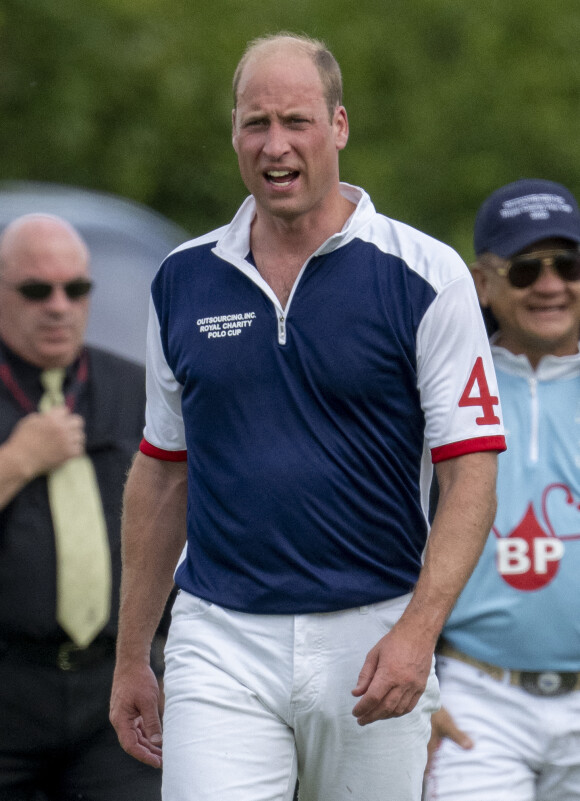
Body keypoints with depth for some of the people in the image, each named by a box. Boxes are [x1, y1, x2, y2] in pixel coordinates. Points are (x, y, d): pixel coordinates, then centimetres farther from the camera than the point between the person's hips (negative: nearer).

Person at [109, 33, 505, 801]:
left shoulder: (425, 276, -2)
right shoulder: (183, 282, 9)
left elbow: (471, 474, -6)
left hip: (371, 641, -2)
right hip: (219, 643, 2)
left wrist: (418, 630, -19)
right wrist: (131, 658, 14)